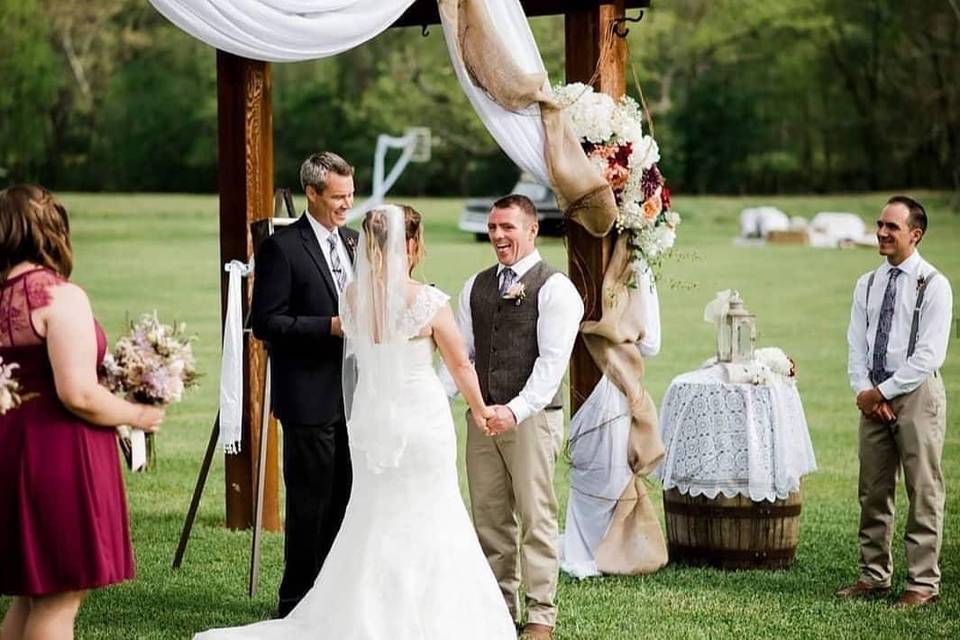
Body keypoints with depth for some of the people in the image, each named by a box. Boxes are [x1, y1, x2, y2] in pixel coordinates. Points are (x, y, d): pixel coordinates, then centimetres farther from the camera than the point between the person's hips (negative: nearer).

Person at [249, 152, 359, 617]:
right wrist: (330, 327, -21)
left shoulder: (353, 241, 13)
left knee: (343, 502, 13)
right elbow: (265, 322, -14)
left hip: (353, 395, 7)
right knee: (309, 504, -2)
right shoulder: (282, 247, -10)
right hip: (310, 399, -7)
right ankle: (297, 606, 8)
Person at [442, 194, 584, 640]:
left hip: (532, 417, -6)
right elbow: (460, 353, 12)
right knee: (489, 517, 9)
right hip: (483, 416, 6)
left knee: (536, 517, -2)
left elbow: (552, 361, -13)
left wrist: (516, 411, -24)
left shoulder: (554, 288, -6)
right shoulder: (476, 287, 14)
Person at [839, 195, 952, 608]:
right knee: (873, 492, 8)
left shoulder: (933, 285, -7)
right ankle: (873, 576, 15)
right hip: (873, 396, 6)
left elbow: (930, 355, -13)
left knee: (923, 492, -2)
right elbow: (857, 345, 10)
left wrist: (883, 391, -13)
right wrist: (864, 390, -6)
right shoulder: (867, 285, 12)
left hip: (917, 393, -6)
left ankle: (923, 582, 2)